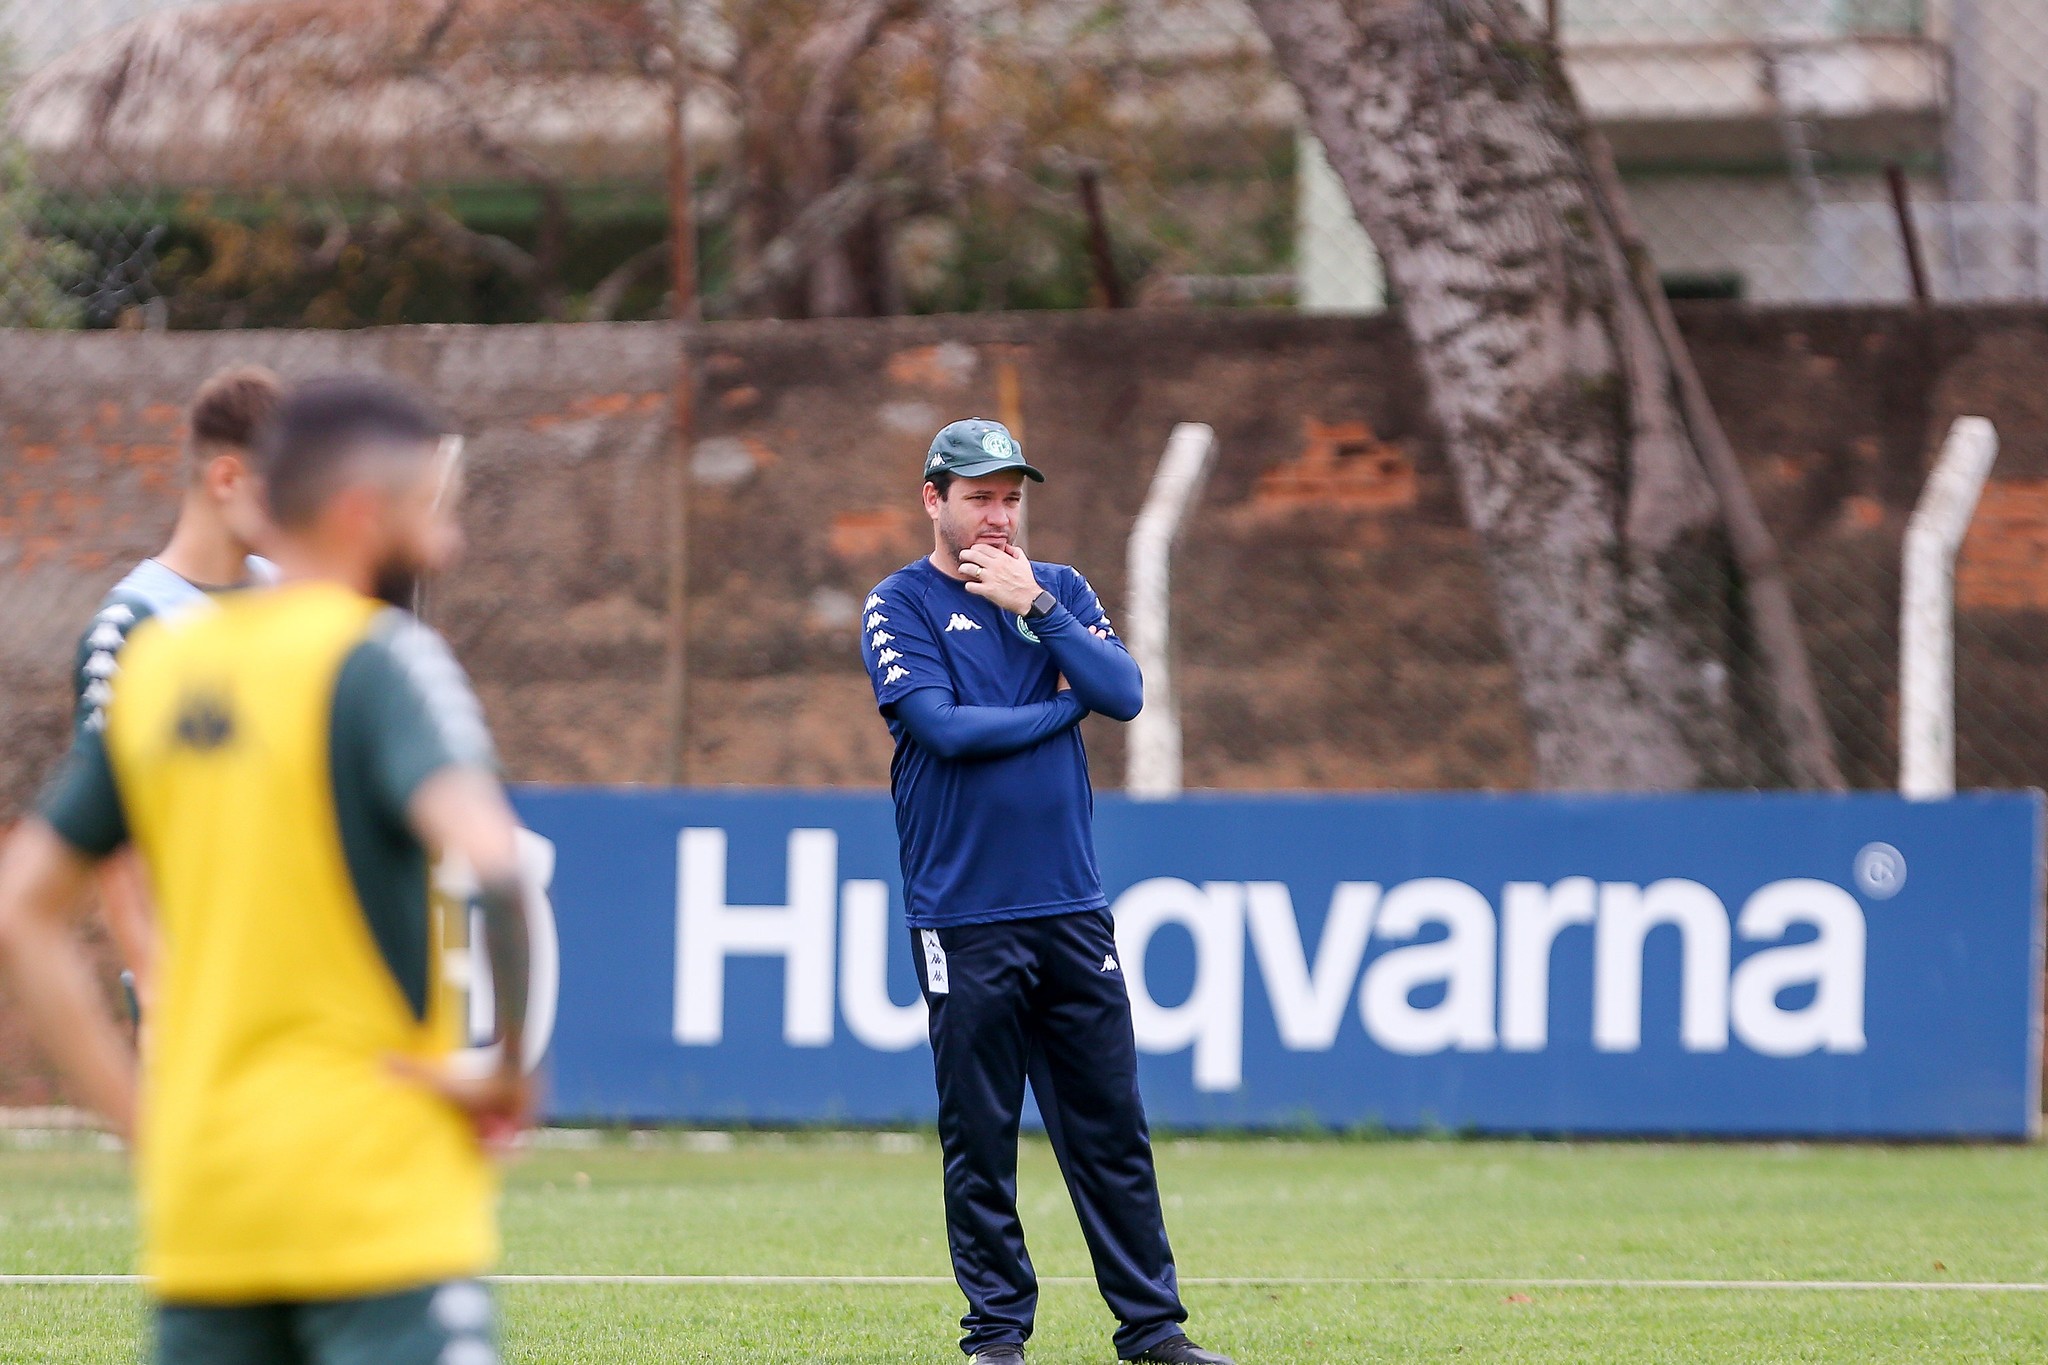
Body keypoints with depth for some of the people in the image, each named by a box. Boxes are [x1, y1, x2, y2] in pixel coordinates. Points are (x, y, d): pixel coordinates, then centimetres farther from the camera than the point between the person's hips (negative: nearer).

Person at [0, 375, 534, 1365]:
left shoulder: (156, 667, 12)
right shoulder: (379, 658, -9)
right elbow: (488, 863, -25)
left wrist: (137, 1114, 15)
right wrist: (507, 1072, -14)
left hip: (197, 1207, 7)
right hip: (374, 1190, -7)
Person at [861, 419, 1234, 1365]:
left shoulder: (1060, 591, 14)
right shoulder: (903, 605, 1)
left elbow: (1125, 694, -1)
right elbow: (941, 726, -13)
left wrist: (1036, 606, -7)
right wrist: (1063, 705, -3)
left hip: (1072, 909, 4)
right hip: (965, 919, -3)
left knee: (1112, 1126, 4)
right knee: (980, 1136, 0)